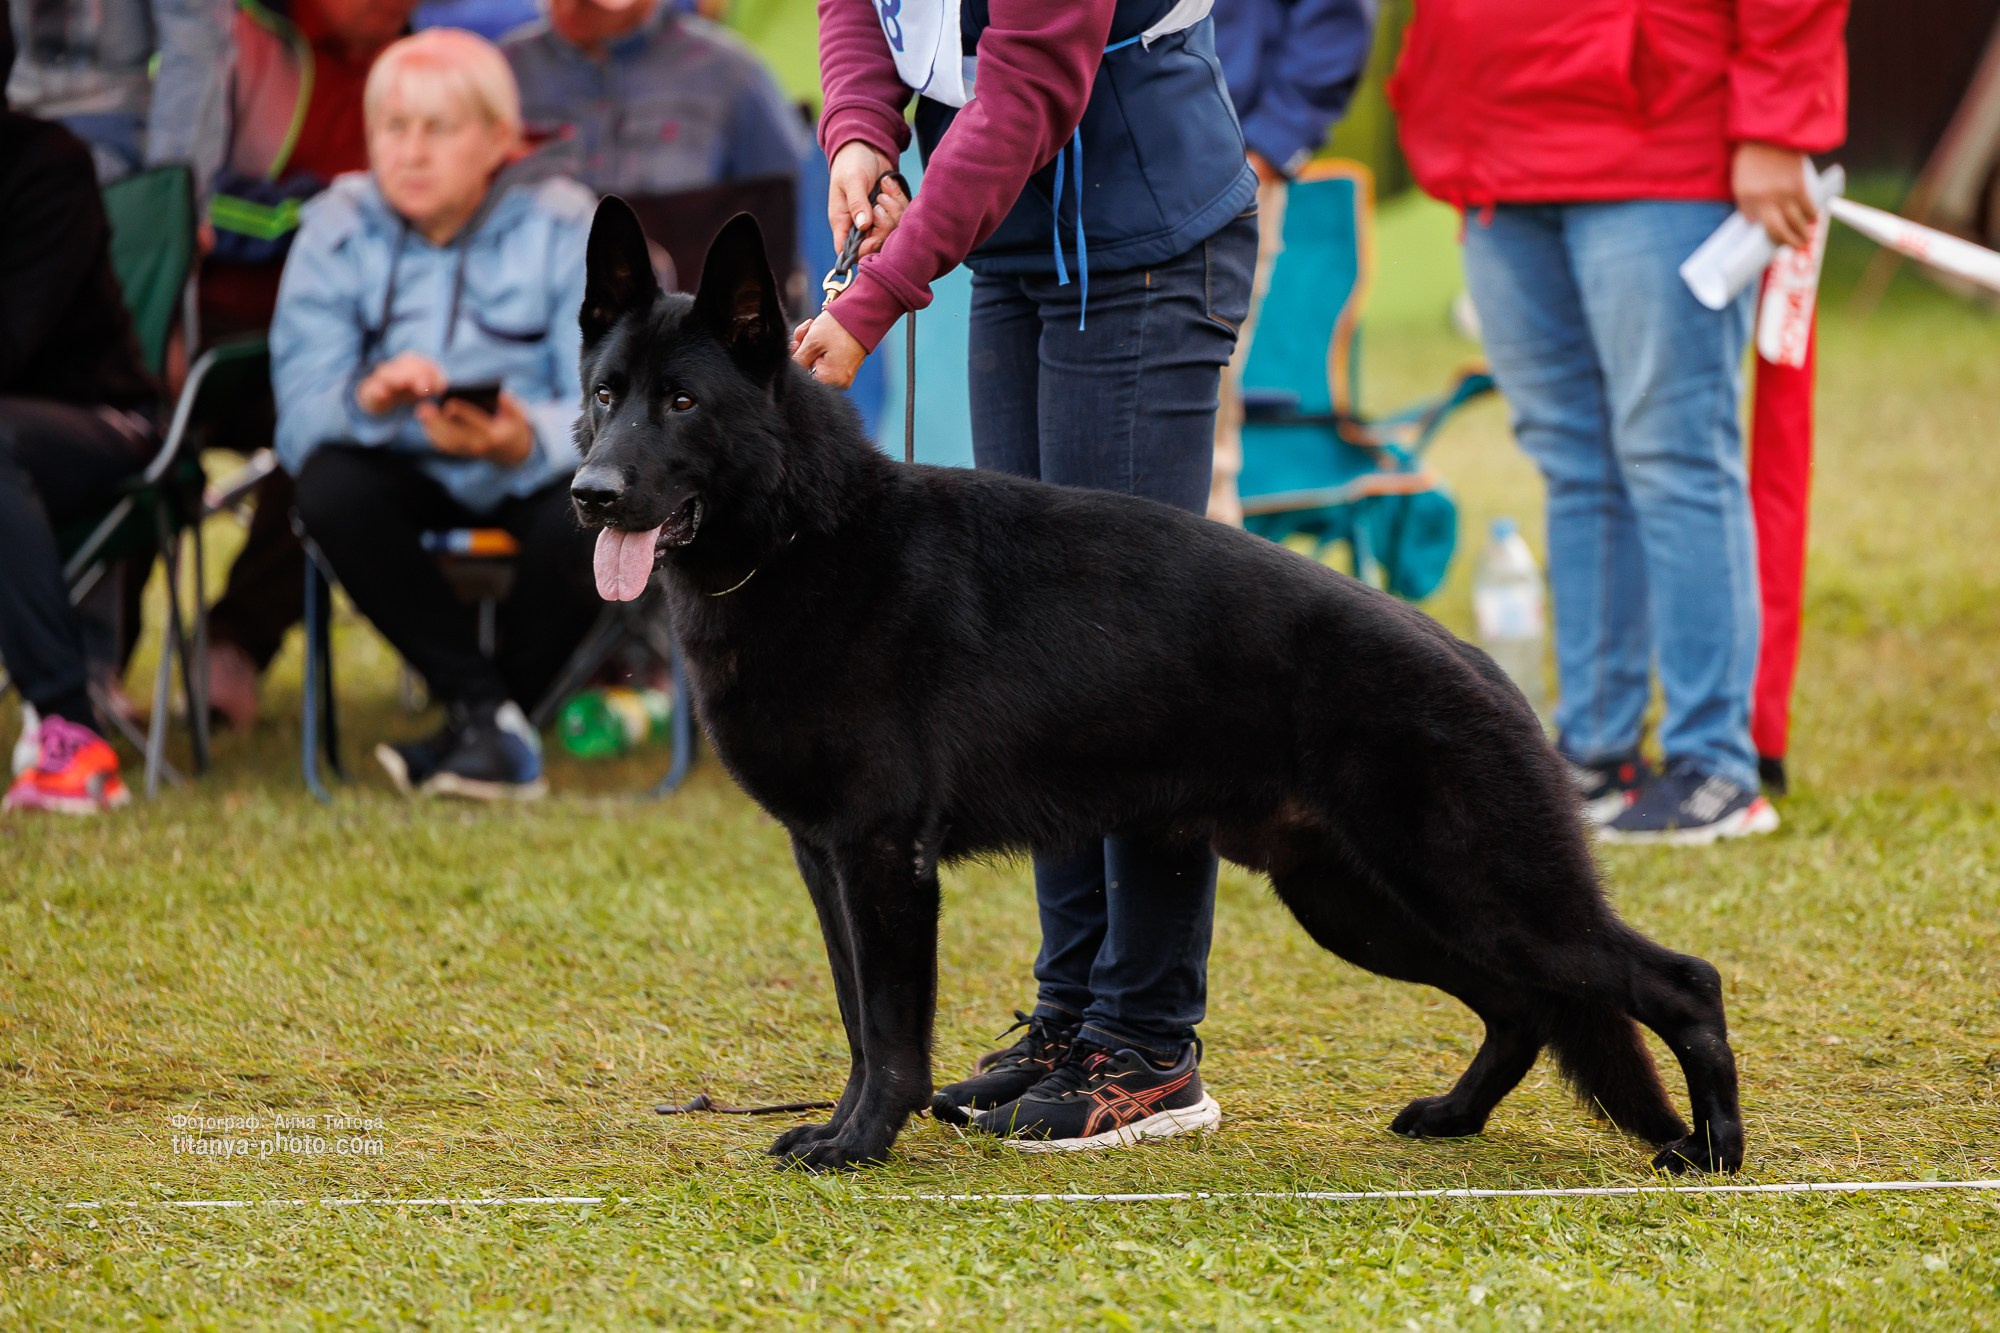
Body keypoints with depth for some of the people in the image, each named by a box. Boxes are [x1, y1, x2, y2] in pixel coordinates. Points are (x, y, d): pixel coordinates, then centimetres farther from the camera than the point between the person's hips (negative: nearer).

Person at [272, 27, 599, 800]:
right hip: (405, 471, 2)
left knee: (584, 513, -35)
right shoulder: (337, 230, -6)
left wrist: (527, 441, -42)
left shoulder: (564, 229, -10)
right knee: (331, 486, -32)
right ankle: (484, 709, -23)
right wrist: (365, 399, -40)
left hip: (529, 471, -2)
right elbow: (300, 414, -15)